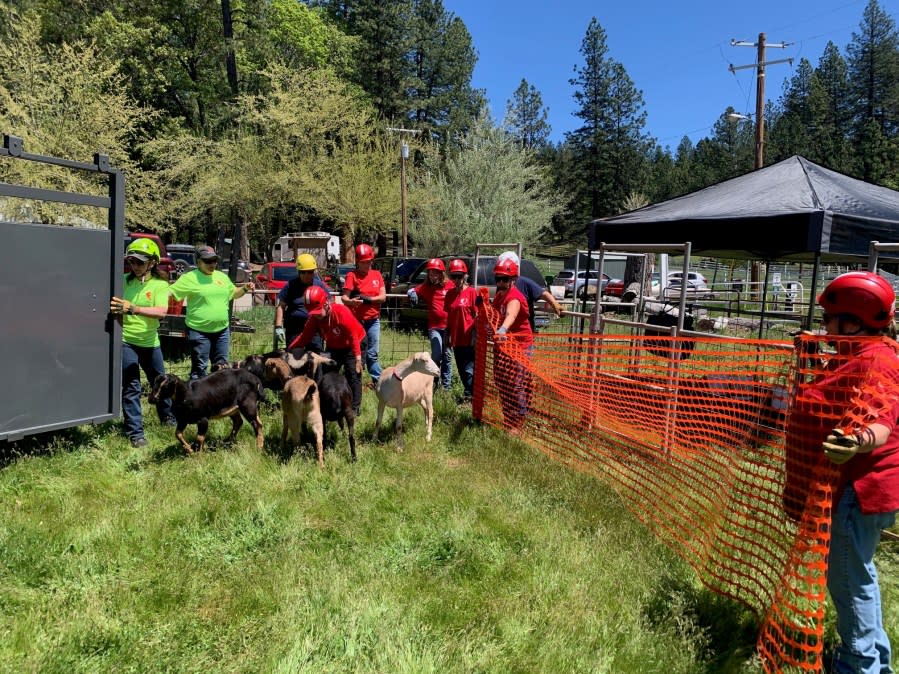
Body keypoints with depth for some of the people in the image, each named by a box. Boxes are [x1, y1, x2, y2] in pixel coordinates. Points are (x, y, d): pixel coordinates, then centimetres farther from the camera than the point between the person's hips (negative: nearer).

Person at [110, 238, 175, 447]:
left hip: (150, 342, 1)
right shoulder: (124, 281, -3)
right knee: (131, 387, -2)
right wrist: (116, 310, -25)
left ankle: (168, 416, 41)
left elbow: (161, 312, -24)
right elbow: (116, 309, -2)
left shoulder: (160, 284, -8)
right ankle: (135, 432, 6)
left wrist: (133, 309, -35)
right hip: (126, 341, -1)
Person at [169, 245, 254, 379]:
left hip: (222, 330, 6)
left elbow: (234, 293, 23)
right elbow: (170, 292, -10)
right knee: (199, 368, 0)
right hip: (199, 331, -5)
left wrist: (245, 288, 5)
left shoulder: (222, 276, 10)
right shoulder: (190, 278, -8)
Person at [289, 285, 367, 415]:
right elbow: (304, 336, -12)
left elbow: (354, 336, -30)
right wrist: (289, 350, -24)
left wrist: (358, 359, -33)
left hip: (352, 346, -6)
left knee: (353, 374, -13)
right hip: (333, 347, 6)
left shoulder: (342, 312, -33)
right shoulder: (314, 318, -15)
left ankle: (355, 408, -8)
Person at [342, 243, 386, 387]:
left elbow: (383, 297, 1)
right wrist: (351, 301, -34)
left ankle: (378, 380, 17)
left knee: (373, 354, 9)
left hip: (373, 320, 3)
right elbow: (344, 297, -12)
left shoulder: (377, 274, 9)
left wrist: (368, 299, -14)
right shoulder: (352, 275, -3)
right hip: (356, 320, -3)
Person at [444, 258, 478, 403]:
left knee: (469, 369, -5)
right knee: (461, 369, 13)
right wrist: (448, 334, 14)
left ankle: (468, 395, 6)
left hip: (468, 338, -6)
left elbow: (476, 315, -7)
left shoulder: (471, 292, -7)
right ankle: (469, 393, 25)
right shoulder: (450, 294, 9)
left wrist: (474, 335, -12)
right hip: (456, 338, 6)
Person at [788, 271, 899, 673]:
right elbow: (840, 395, 25)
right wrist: (816, 363, 23)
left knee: (848, 580, 0)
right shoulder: (860, 356, 10)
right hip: (862, 483, 12)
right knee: (858, 573, 24)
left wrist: (860, 442, -58)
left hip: (859, 487, -12)